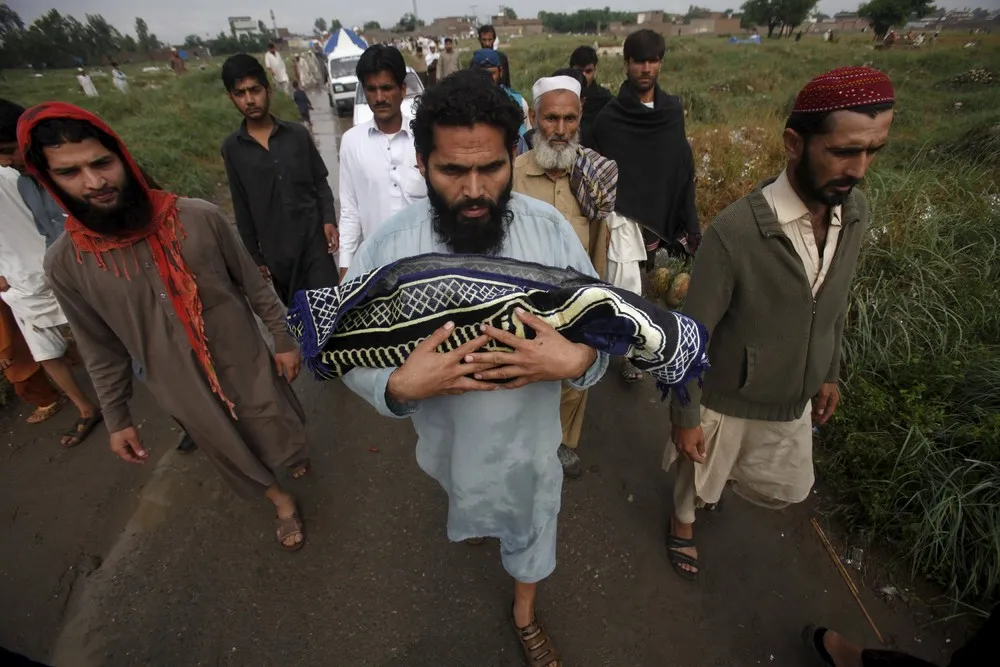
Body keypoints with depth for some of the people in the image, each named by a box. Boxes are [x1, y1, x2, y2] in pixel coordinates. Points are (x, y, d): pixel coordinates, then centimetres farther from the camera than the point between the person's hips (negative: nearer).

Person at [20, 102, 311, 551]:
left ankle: (293, 455, 58)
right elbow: (102, 352, -1)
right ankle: (281, 501, 49)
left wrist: (283, 338, 0)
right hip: (183, 391, 1)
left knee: (281, 432, 21)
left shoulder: (198, 217, -18)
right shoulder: (65, 263, -13)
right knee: (233, 454, 21)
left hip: (247, 364, -1)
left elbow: (252, 284, -6)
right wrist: (116, 419, 6)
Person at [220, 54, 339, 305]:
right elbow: (242, 209, 6)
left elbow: (320, 183, 6)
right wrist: (254, 256, 6)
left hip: (314, 240, -1)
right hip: (275, 250, 1)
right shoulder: (232, 148, 2)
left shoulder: (298, 134, 1)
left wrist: (329, 220, -9)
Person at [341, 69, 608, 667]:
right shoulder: (388, 247, -22)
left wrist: (578, 361, -33)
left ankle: (525, 613, 60)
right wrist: (399, 385, -35)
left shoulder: (551, 228, -19)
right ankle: (474, 518, 75)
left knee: (531, 527, 26)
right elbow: (353, 355, -13)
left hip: (531, 438, 1)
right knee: (470, 506, 35)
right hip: (449, 440, 0)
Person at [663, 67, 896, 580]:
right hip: (725, 401, -5)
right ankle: (683, 523, 56)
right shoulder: (734, 231, -31)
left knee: (788, 489, 26)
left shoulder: (855, 212, -9)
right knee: (699, 475, 21)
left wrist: (829, 373, 15)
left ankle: (717, 474, 57)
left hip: (795, 399, 6)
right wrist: (685, 417, -14)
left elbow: (836, 304, 7)